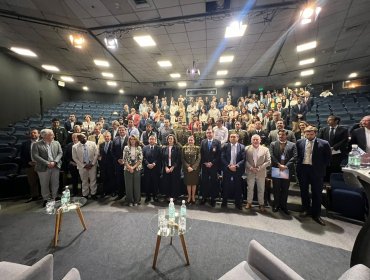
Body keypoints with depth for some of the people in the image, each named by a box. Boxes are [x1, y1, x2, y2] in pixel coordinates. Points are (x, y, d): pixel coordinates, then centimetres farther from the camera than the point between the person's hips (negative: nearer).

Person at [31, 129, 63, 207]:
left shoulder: (56, 143, 6)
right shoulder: (36, 145, -4)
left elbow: (60, 153, 2)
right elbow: (35, 156, -11)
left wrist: (54, 162, -12)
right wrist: (47, 163, -16)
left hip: (55, 167, 3)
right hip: (43, 168, -2)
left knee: (55, 184, 10)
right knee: (44, 185, 9)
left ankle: (54, 198, 25)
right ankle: (46, 199, 25)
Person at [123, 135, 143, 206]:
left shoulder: (139, 148, 3)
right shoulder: (126, 148, 4)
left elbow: (140, 159, -3)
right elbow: (124, 159, 0)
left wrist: (133, 167, -10)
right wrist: (129, 167, -10)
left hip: (137, 168, 0)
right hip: (128, 168, 0)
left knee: (136, 184, 4)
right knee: (128, 185, 4)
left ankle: (136, 200, 18)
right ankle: (130, 201, 18)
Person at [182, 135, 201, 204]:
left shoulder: (197, 148, 0)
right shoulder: (184, 148, 4)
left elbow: (199, 159, -5)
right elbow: (183, 159, 0)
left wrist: (193, 167, -13)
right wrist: (188, 167, -11)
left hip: (195, 168, -1)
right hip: (186, 168, 1)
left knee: (194, 183, 5)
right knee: (188, 183, 6)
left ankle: (193, 197, 19)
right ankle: (189, 197, 19)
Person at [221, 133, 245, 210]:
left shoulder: (242, 147, 1)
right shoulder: (225, 146, 2)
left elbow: (243, 159, -4)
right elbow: (222, 158, -2)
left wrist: (236, 166, -16)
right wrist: (228, 166, -13)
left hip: (237, 170, 0)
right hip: (227, 169, 0)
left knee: (238, 187, 7)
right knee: (226, 186, 8)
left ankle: (238, 204, 22)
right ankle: (224, 202, 23)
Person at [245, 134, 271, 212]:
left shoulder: (265, 149, -2)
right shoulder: (247, 149, -3)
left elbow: (268, 161, -5)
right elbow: (245, 160, -3)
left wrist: (260, 168, -15)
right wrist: (251, 168, -16)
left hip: (261, 173, 0)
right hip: (250, 172, 0)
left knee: (261, 189, 11)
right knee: (250, 188, 12)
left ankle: (261, 204, 27)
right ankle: (249, 203, 27)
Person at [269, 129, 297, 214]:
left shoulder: (292, 145, 6)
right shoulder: (273, 144, 5)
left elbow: (294, 157, -4)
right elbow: (272, 156, -4)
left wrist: (286, 166, -14)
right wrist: (279, 165, -14)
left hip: (287, 170, 0)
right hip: (276, 169, 0)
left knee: (285, 189, 9)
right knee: (276, 188, 8)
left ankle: (284, 205, 24)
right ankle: (276, 205, 22)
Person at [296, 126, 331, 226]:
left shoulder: (324, 144, -7)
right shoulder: (300, 142, 0)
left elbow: (327, 158, 2)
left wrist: (322, 168, -1)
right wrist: (298, 166, 5)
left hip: (316, 170, -2)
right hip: (303, 169, 3)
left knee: (317, 193, 6)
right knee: (303, 191, 14)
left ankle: (316, 214, 20)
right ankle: (306, 209, 32)